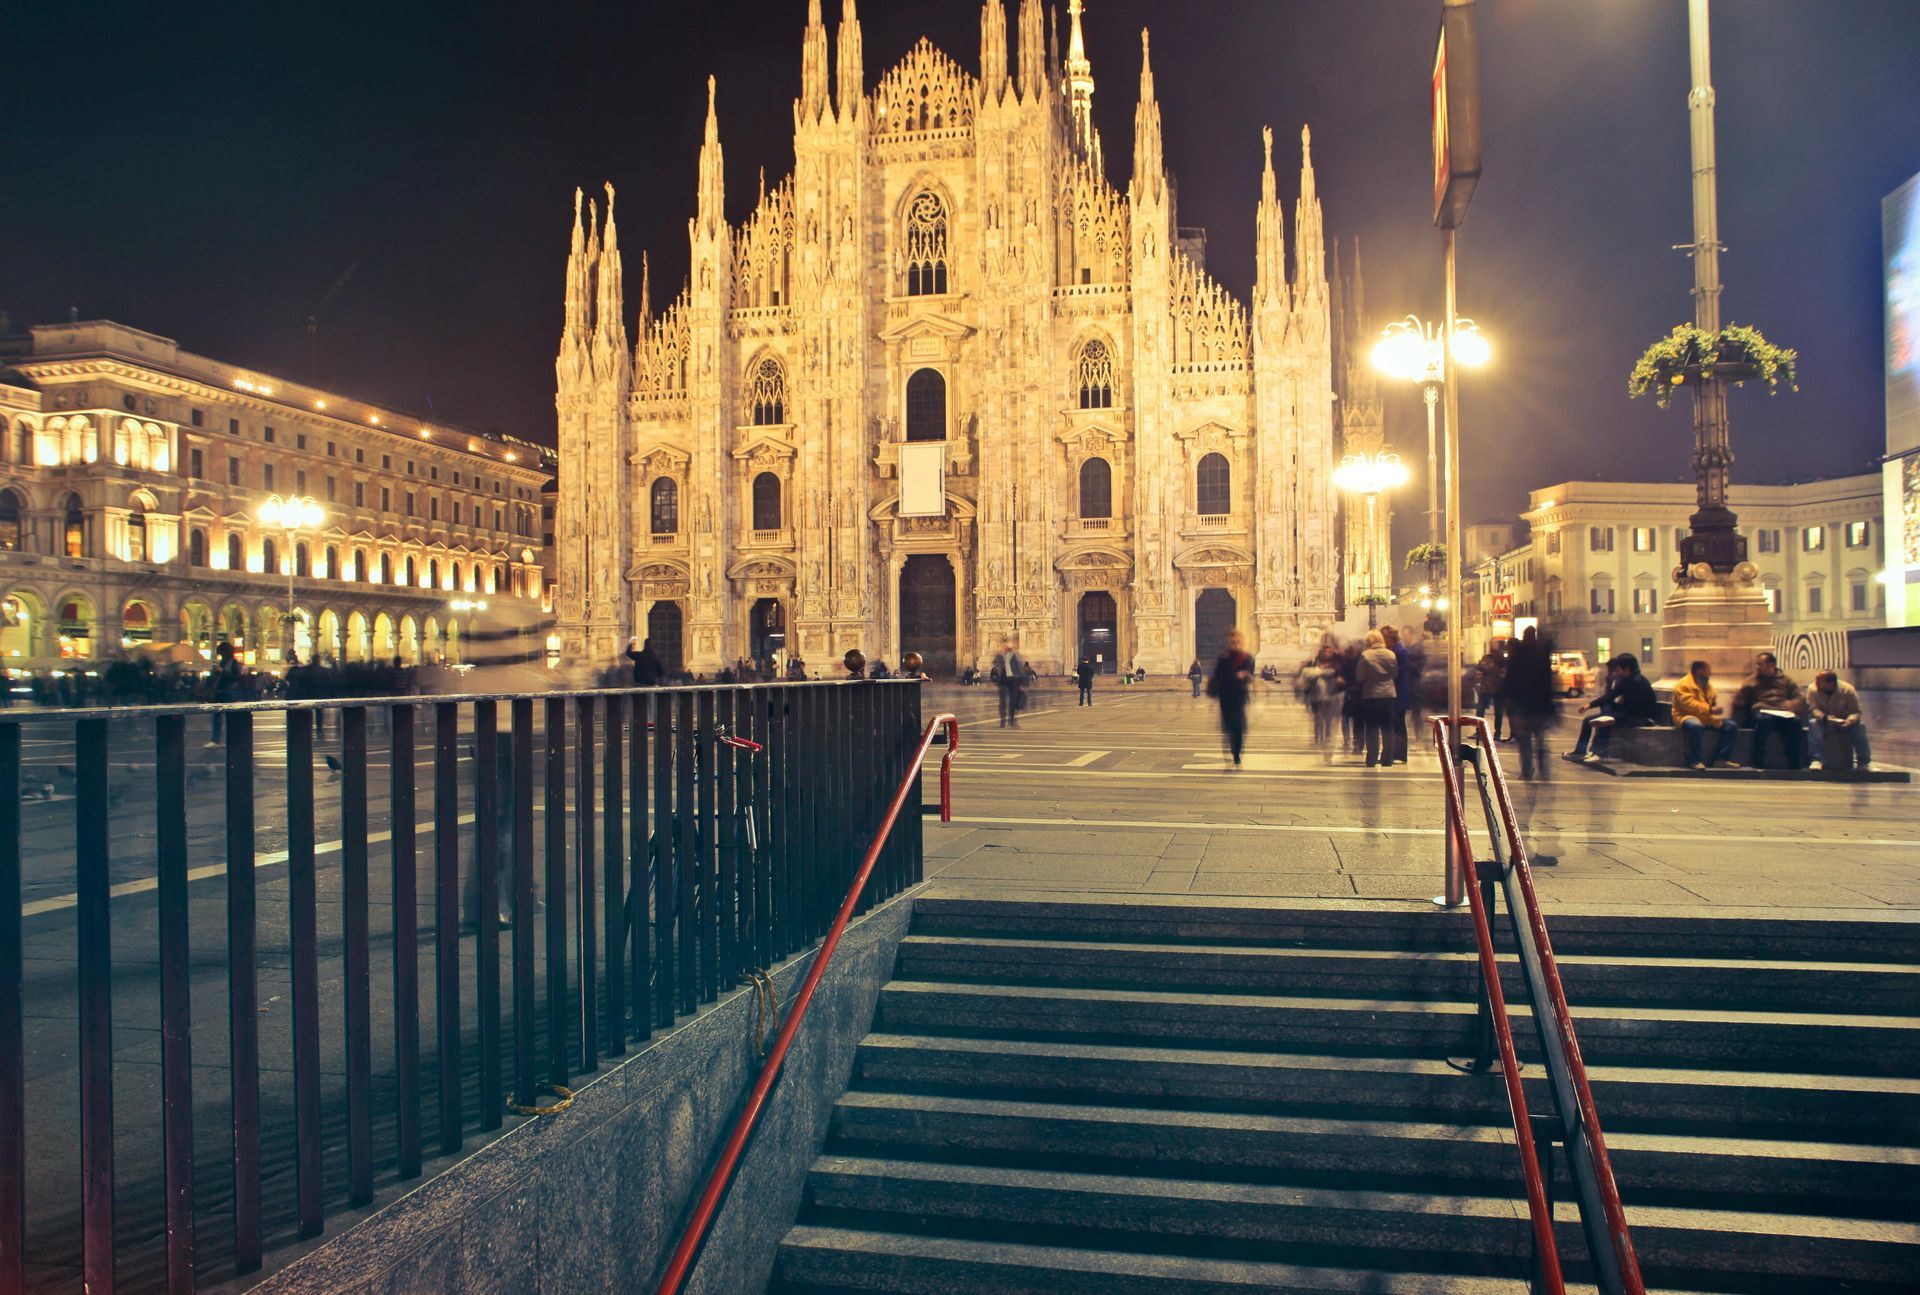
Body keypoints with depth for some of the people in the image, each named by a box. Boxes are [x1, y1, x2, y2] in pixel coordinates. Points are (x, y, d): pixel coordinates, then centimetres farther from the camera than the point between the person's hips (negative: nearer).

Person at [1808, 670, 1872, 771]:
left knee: (1860, 726, -28)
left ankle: (1864, 762, -16)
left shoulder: (1848, 690, -17)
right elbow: (1814, 709, -19)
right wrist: (1824, 717, -41)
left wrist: (1849, 721, -37)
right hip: (1823, 721, 0)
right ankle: (1817, 760, -37)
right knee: (1814, 724, -33)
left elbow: (1856, 712, -14)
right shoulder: (1813, 689, -17)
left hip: (1843, 722, 0)